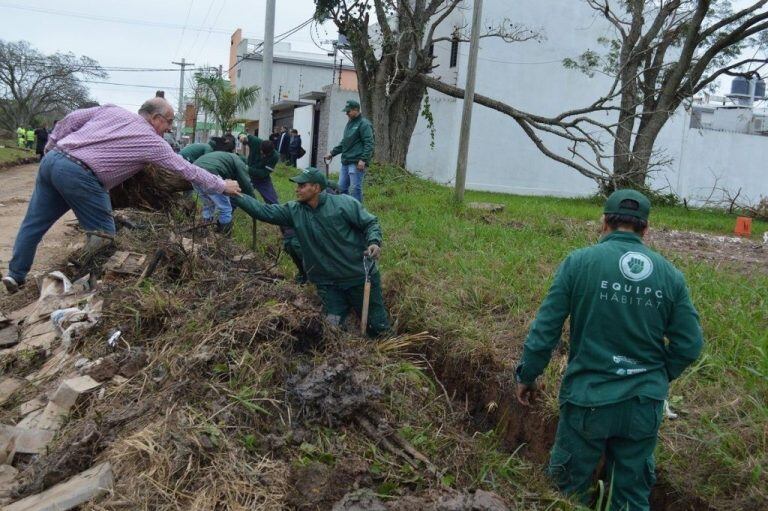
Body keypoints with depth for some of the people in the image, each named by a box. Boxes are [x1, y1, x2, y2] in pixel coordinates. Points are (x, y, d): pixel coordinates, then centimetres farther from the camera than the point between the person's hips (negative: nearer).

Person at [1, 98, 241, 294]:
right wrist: (222, 185, 15)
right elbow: (186, 169, 6)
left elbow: (72, 118, 15)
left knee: (34, 222, 16)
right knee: (103, 232, 7)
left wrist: (51, 144, 26)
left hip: (52, 159, 8)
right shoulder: (152, 141, 2)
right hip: (78, 174, -8)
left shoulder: (111, 110, 17)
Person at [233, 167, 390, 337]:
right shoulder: (294, 210, -1)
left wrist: (374, 242, -25)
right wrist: (234, 195, -14)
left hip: (360, 278, -3)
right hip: (328, 284, 3)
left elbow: (371, 223, -6)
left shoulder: (344, 203, -12)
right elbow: (263, 211, -5)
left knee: (378, 329, 7)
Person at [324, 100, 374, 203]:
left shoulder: (364, 124, -7)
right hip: (345, 162, 9)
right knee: (341, 187, 10)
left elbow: (369, 144, -15)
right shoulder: (349, 123, 20)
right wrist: (332, 153, 23)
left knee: (355, 189, -8)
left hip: (357, 163, -9)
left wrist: (363, 160, -23)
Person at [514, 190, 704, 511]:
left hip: (588, 399, -3)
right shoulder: (670, 274, -1)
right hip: (645, 405, 3)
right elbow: (689, 345, 1)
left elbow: (545, 329, -9)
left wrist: (527, 376, 5)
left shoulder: (579, 262, -9)